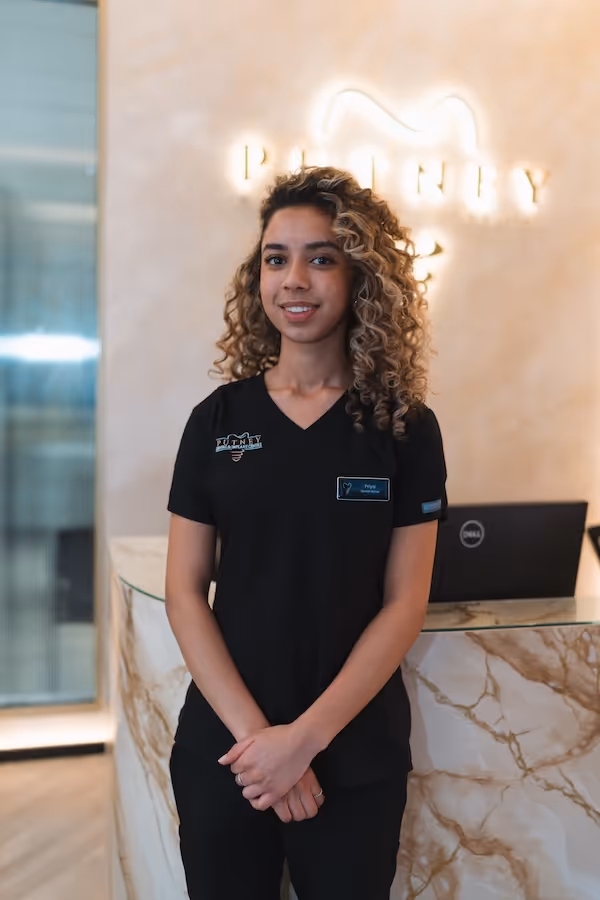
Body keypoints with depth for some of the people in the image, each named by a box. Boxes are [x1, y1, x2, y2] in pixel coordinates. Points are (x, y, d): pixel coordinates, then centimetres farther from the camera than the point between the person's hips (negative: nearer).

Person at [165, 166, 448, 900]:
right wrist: (253, 729, -13)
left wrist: (307, 735, -14)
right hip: (224, 746, 1)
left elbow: (404, 603, -6)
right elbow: (184, 592, -3)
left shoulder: (406, 427, -4)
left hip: (357, 754, -1)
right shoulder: (218, 418, -2)